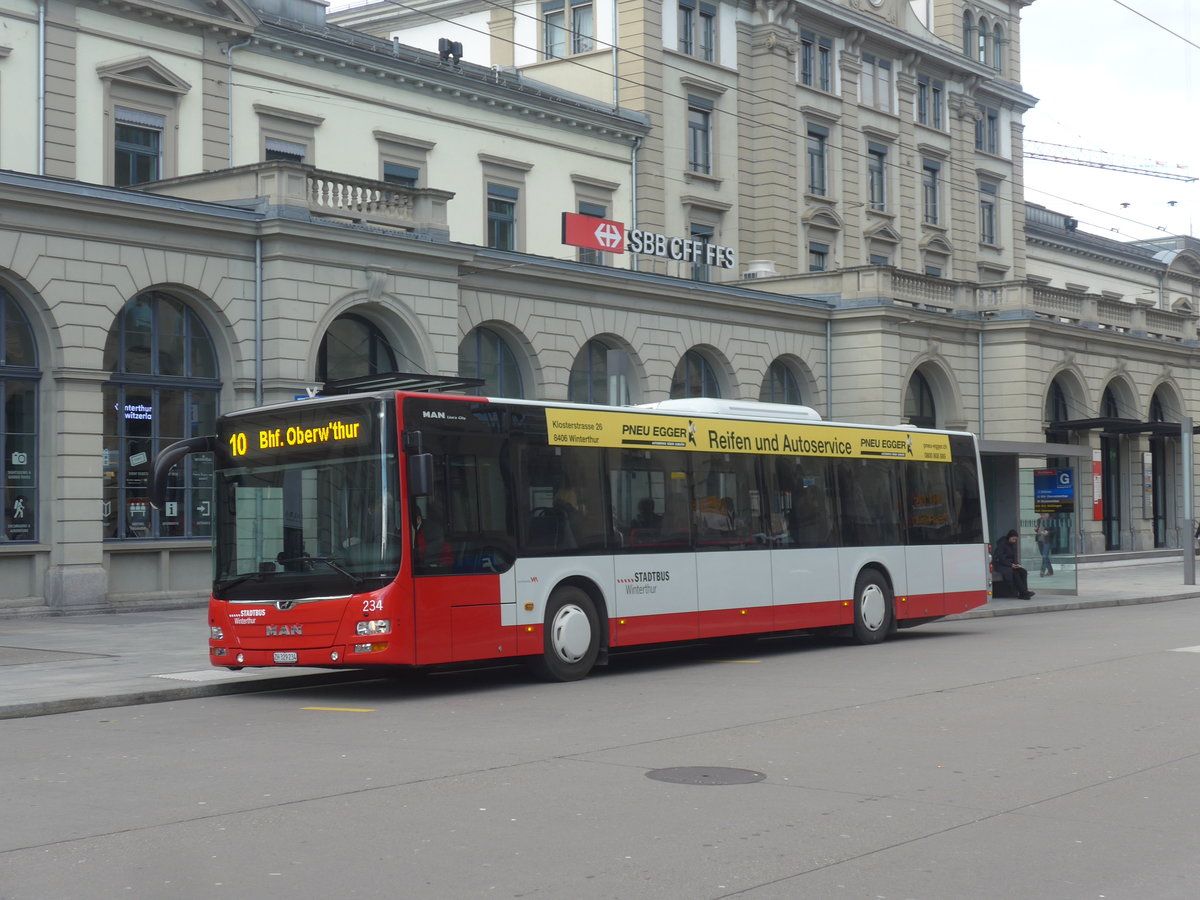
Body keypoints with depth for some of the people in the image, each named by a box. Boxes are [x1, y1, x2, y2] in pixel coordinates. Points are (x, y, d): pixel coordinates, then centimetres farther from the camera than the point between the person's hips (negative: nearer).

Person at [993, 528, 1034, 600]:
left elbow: (1014, 557, 16)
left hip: (1011, 563, 7)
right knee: (1014, 572, -33)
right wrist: (1011, 565, -24)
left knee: (1023, 571, -20)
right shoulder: (1002, 544, -12)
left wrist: (1016, 564, -6)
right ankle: (1024, 592, -33)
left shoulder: (1013, 545, 13)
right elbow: (1000, 558, -18)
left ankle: (1022, 593, -26)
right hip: (1000, 564, -7)